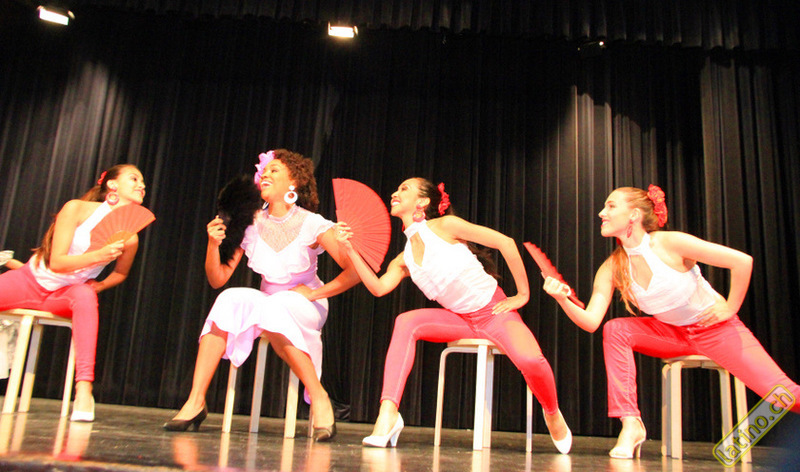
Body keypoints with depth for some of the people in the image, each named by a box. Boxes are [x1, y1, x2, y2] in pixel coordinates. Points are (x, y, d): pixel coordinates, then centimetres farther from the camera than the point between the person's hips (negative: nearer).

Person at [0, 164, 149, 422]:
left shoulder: (129, 238, -7)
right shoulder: (76, 209, -15)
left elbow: (121, 273, 14)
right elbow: (57, 262, -18)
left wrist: (97, 286, -4)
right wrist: (98, 255, -32)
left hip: (65, 294, 1)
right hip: (31, 280, 0)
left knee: (84, 295, -35)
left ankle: (84, 388, -40)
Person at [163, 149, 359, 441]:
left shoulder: (312, 225, -12)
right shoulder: (252, 224, -1)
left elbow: (354, 272, -16)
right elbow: (217, 279, -2)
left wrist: (314, 293, -15)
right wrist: (214, 244, -17)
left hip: (305, 307, -4)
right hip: (266, 304, 4)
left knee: (272, 310, -35)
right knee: (229, 300, -26)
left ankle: (319, 399, -24)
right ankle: (196, 401, -23)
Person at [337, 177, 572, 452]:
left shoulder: (444, 226, -12)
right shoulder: (403, 260, 5)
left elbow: (505, 242, -13)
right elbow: (378, 288, -12)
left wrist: (522, 294, -10)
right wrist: (350, 249, -15)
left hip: (496, 310, -5)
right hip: (460, 319, 5)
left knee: (530, 360, -30)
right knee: (406, 322, -19)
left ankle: (552, 414, 5)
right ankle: (388, 412, -25)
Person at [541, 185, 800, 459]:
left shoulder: (669, 243, -24)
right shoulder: (611, 268, -12)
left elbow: (742, 261, -20)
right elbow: (590, 322, -20)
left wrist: (730, 308, -12)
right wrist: (563, 299, -37)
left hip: (716, 327, -3)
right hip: (672, 333, 4)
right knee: (615, 330, -20)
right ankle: (631, 424, -15)